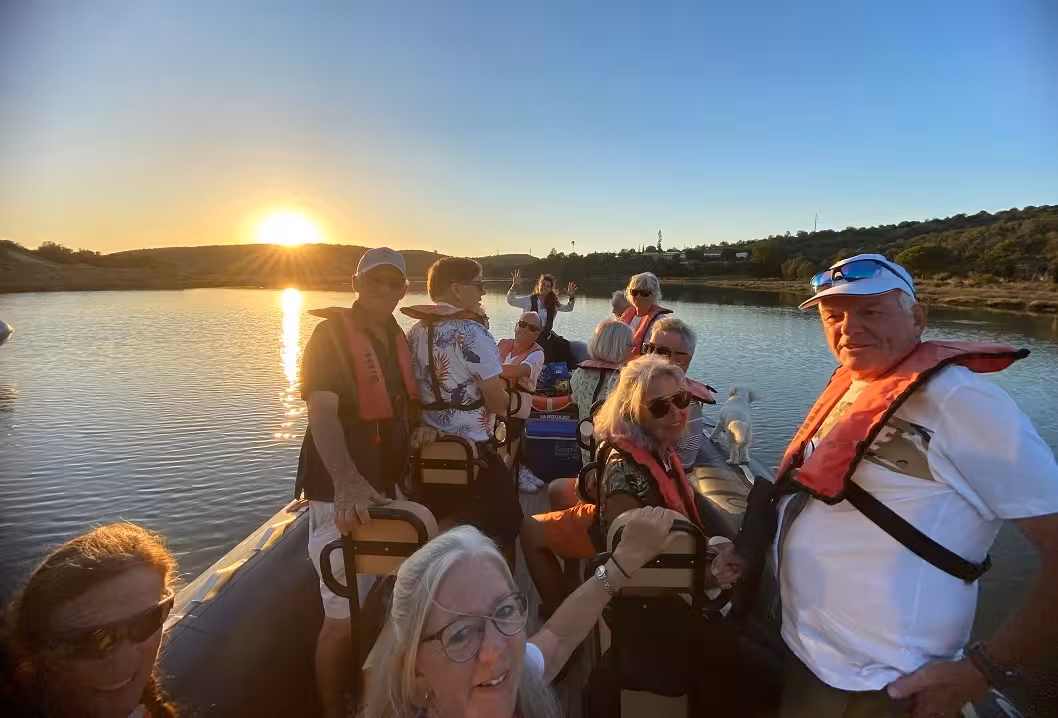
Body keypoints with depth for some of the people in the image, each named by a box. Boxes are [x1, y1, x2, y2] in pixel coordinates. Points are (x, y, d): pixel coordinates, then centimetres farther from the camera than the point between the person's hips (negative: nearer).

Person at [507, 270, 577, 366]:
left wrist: (571, 297, -4)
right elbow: (510, 300, -12)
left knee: (564, 345, -18)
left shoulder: (553, 303, 11)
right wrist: (514, 285, -27)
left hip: (547, 335, 4)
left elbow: (568, 308, 16)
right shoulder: (529, 301, -3)